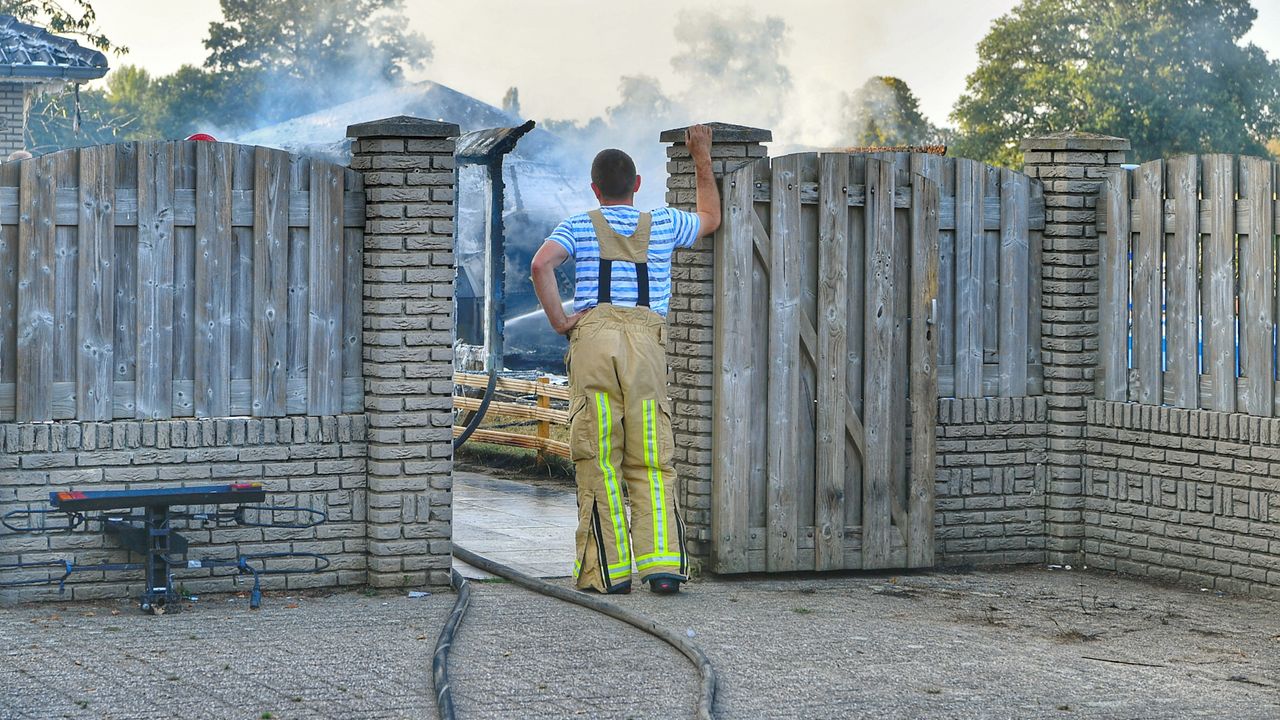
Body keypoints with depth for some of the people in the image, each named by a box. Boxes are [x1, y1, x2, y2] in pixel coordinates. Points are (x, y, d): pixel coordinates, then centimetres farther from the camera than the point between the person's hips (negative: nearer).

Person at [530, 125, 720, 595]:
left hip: (593, 337, -1)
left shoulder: (579, 227, 13)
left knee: (598, 459, 0)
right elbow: (711, 218, 39)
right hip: (647, 340, 1)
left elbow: (541, 264, -7)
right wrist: (702, 159, 46)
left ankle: (606, 570, -2)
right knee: (652, 462, 2)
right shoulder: (662, 225, 19)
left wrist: (558, 321, 0)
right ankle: (663, 562, -10)